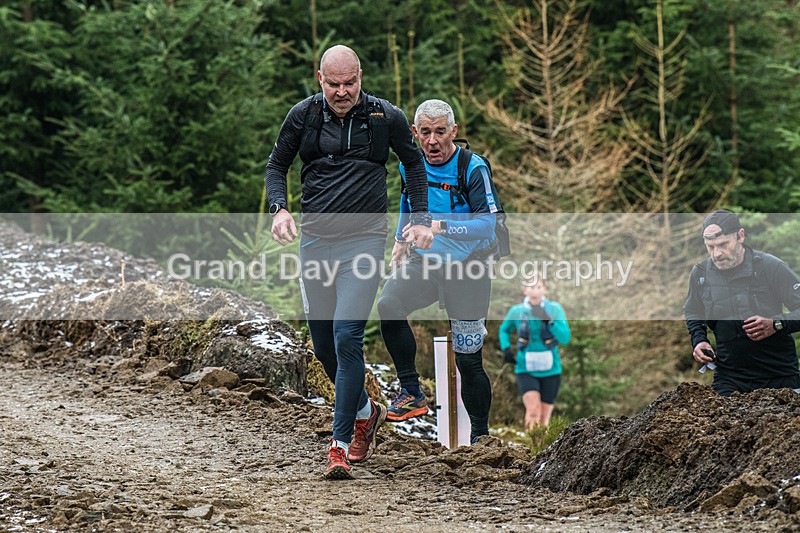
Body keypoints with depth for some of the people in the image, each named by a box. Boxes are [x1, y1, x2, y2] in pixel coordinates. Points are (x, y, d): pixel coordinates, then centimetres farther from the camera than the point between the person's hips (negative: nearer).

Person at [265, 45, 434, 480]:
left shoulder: (386, 118, -1)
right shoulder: (303, 116, 2)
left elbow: (414, 164, 14)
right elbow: (276, 165, 14)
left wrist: (421, 219, 4)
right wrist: (279, 208, -5)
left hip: (364, 239, -3)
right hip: (314, 240, 3)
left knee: (347, 337, -15)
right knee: (323, 346, 10)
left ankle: (341, 443, -10)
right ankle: (365, 411, 35)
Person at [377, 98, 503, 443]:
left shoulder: (473, 168, -16)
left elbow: (488, 224, -25)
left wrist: (441, 227, -38)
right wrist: (401, 238, 20)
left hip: (467, 269, -4)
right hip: (425, 262, 4)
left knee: (468, 360, -2)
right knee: (388, 305, -27)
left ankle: (480, 436, 15)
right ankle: (411, 394, -19)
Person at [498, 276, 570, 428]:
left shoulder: (554, 308, -5)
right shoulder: (517, 311, -2)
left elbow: (565, 338, -13)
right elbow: (504, 330, 18)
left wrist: (548, 320, -25)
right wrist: (506, 349, 1)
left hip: (550, 371, 1)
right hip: (526, 371, -1)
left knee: (543, 420, 7)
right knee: (533, 410, -24)